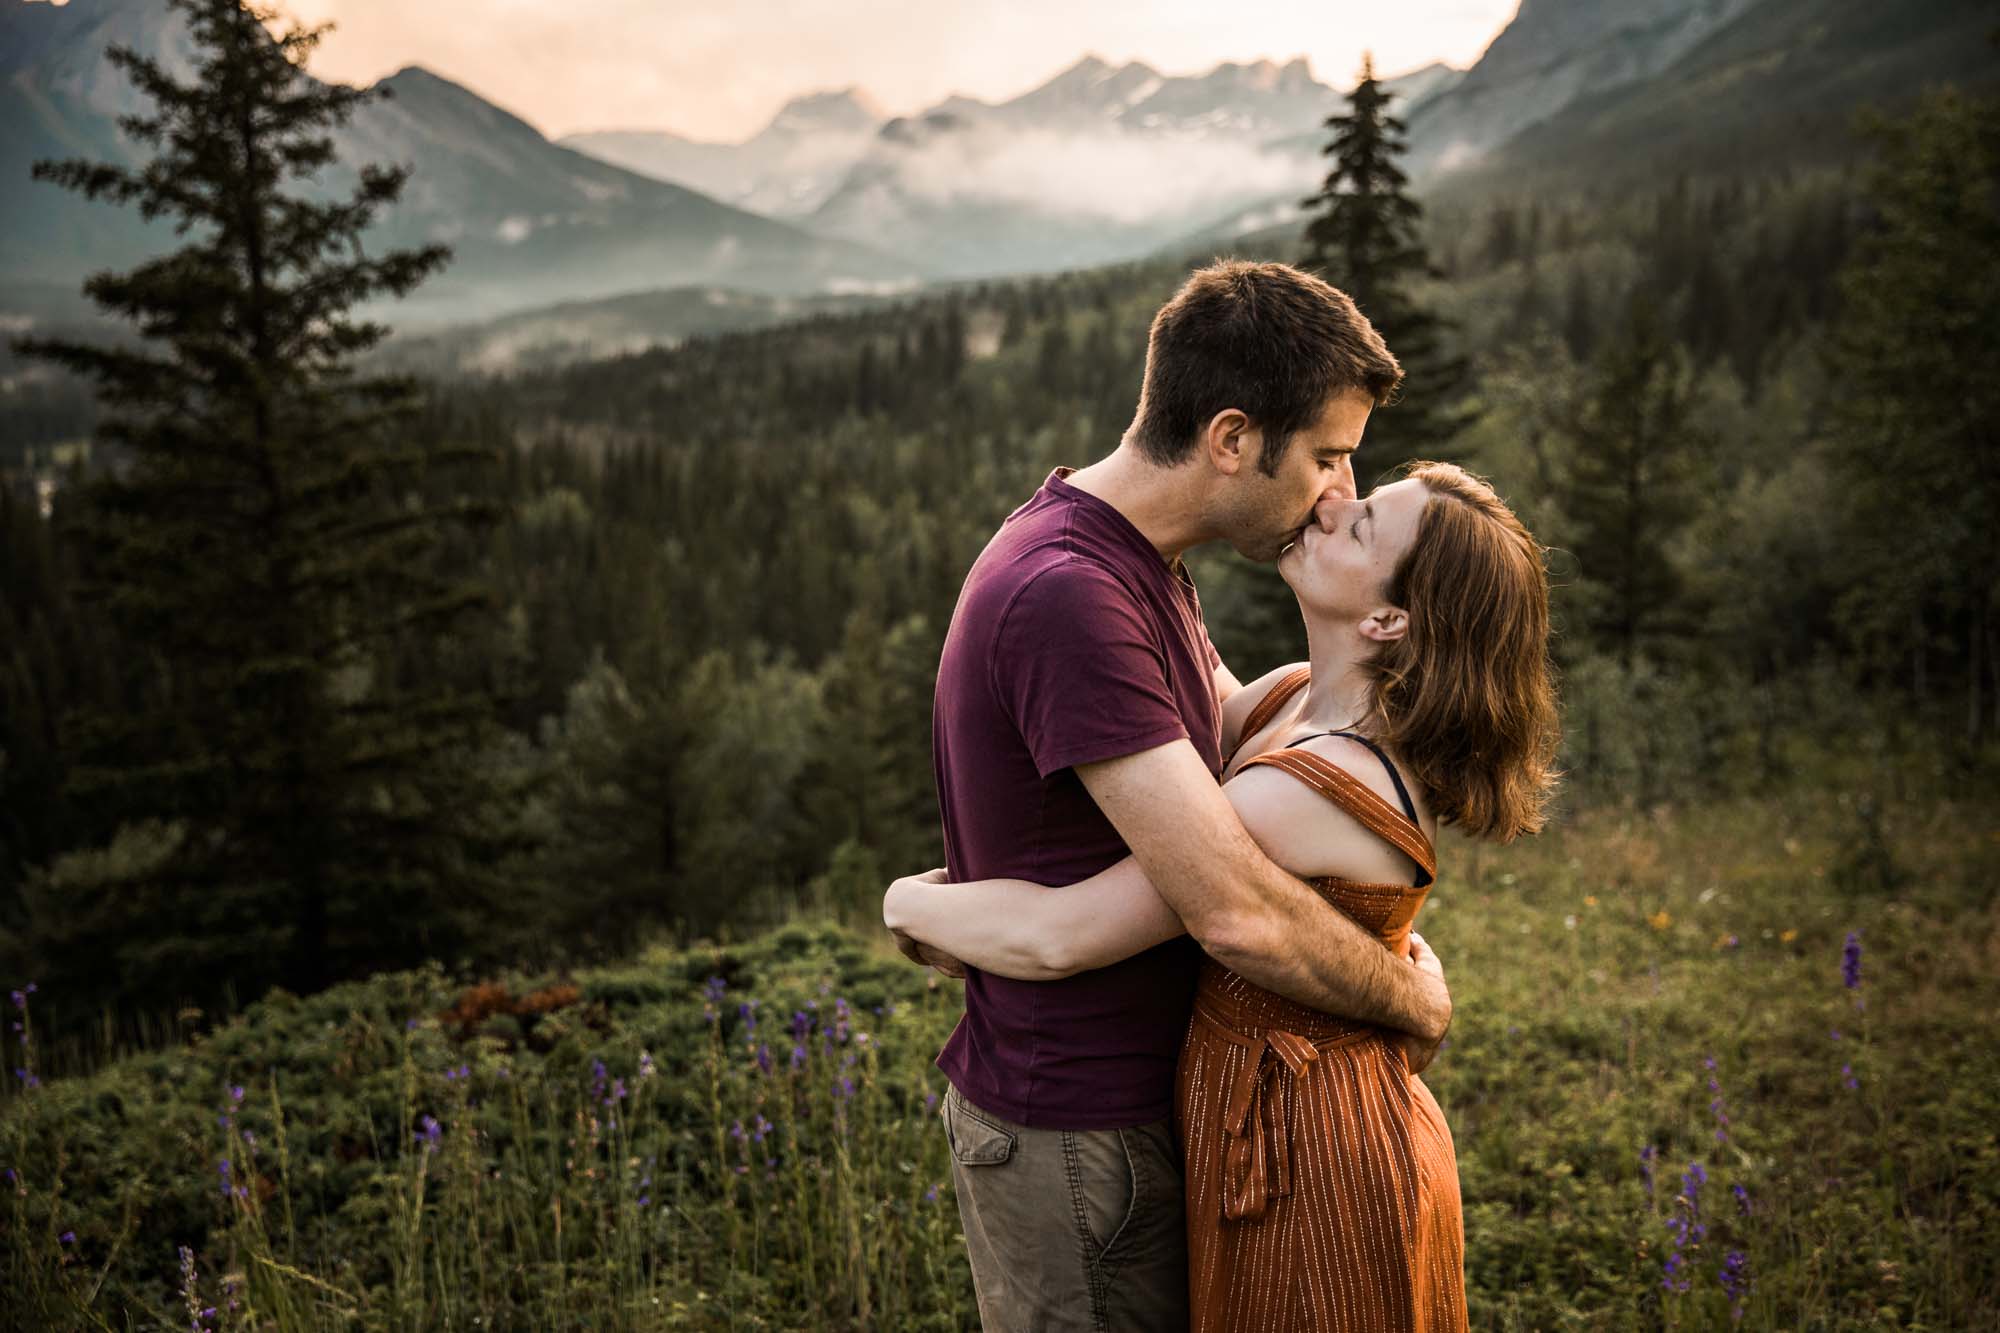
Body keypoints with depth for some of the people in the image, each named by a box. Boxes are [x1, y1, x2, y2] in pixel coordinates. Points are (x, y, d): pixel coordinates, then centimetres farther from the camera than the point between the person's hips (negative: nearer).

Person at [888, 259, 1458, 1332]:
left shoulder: (1136, 563, 6)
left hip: (1139, 1092, 10)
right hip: (1075, 1135, -10)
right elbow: (1240, 913, -31)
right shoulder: (1067, 593, -29)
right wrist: (1416, 1000, -13)